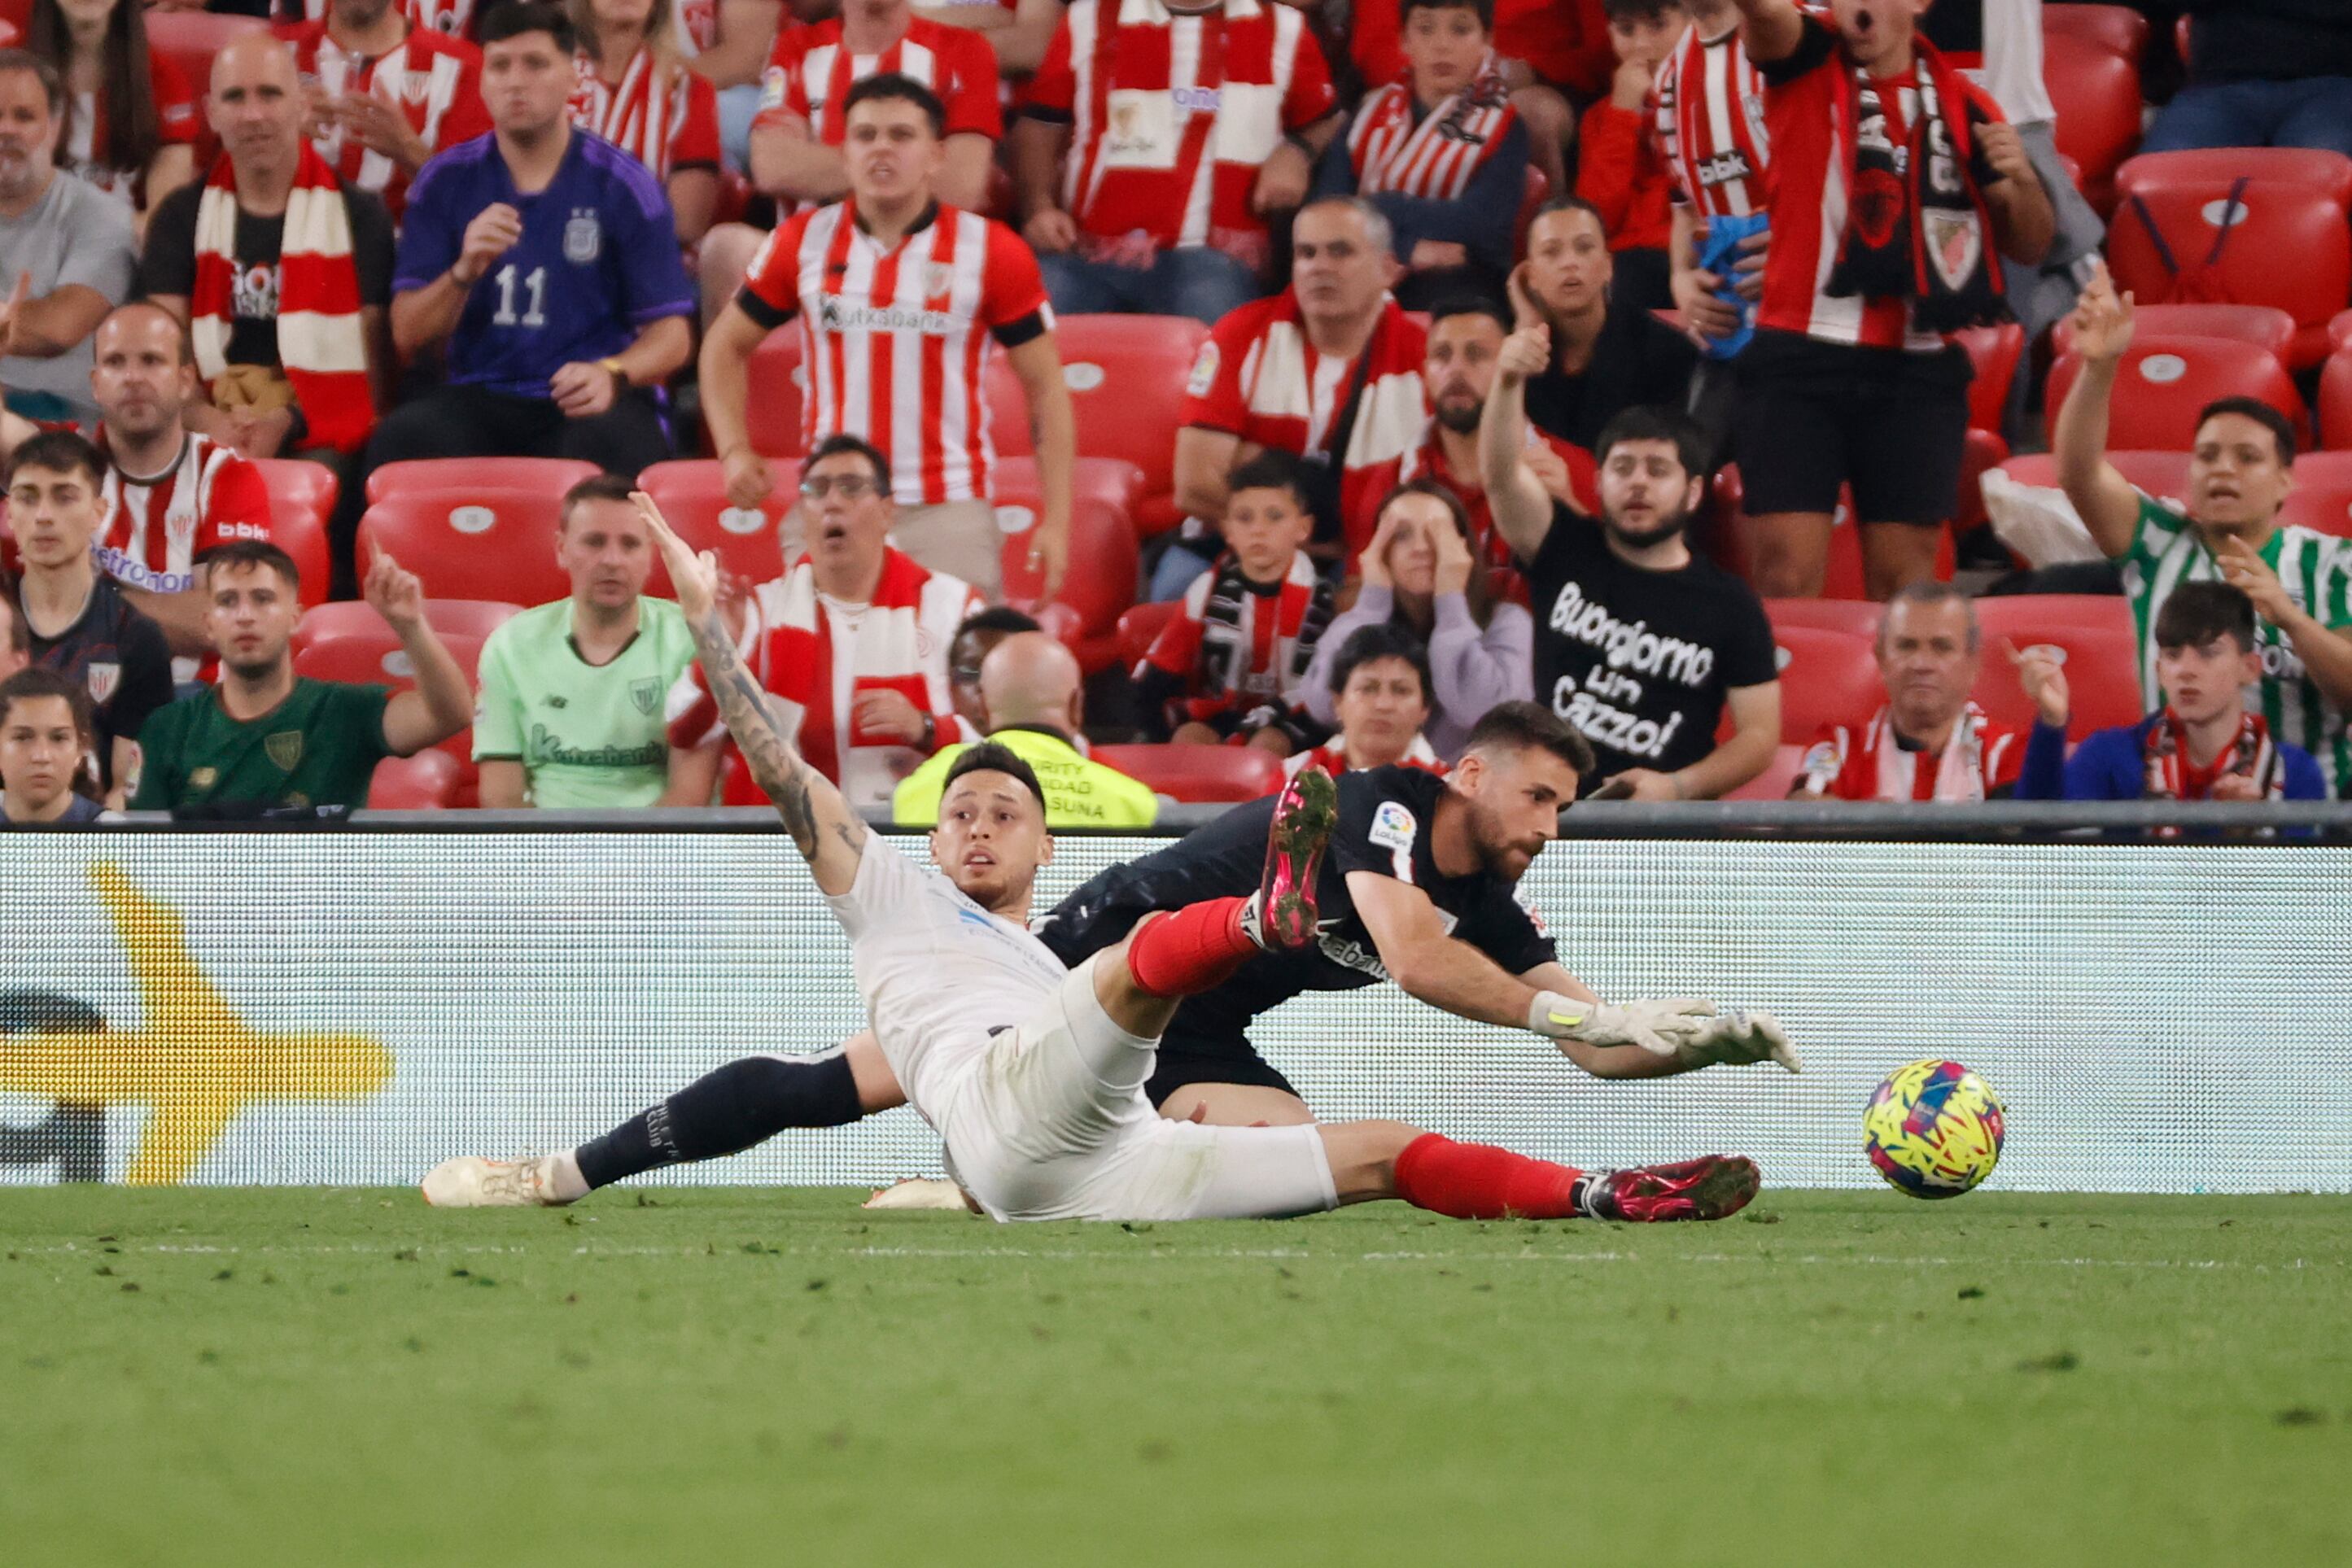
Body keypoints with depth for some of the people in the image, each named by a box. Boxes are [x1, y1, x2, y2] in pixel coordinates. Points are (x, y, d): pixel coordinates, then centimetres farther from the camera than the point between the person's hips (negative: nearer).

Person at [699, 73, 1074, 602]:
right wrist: (734, 452, 0)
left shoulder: (992, 252, -1)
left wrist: (1056, 522, -6)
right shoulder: (804, 242, 5)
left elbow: (1046, 388, 2)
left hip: (949, 514, -2)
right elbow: (726, 345, 16)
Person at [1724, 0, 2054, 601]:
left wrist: (2023, 178, -9)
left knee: (1904, 586, 2)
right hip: (1801, 356, -2)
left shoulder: (1961, 105, 9)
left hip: (1918, 370, 2)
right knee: (1785, 575, -8)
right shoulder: (1806, 64, 3)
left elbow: (2029, 246, 12)